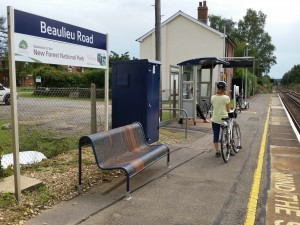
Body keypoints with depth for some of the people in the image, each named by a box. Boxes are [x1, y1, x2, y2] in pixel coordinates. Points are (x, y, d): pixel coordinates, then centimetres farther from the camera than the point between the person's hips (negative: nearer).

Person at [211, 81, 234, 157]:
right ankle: (229, 150, 26)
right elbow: (228, 109, -4)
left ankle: (217, 152, 14)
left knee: (216, 136, 10)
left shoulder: (213, 97, -2)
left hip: (215, 119, 2)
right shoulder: (226, 97, -12)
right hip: (223, 118, -2)